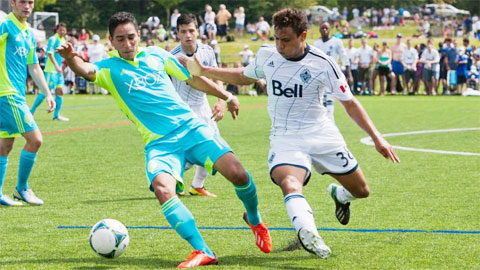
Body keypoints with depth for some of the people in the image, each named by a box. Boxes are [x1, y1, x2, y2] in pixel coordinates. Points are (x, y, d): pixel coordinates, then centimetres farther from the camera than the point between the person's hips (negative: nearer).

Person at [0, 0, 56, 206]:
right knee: (34, 139, -9)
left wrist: (47, 93, 20)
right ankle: (22, 188, 5)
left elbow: (33, 67, 23)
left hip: (18, 95, 9)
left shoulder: (29, 34, 17)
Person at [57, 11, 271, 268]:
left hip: (191, 127, 2)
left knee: (237, 173, -16)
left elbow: (193, 78, 24)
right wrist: (71, 58, -43)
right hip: (159, 142, -2)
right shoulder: (110, 68, 3)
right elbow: (87, 70, -21)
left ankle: (254, 219, 16)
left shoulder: (155, 54, 12)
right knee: (163, 189, -31)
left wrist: (227, 96, 31)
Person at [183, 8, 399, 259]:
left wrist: (376, 137, -12)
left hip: (322, 135, 0)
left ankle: (339, 195, 46)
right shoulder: (266, 54, -3)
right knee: (289, 184, -33)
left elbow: (350, 104, -6)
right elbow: (244, 76, 19)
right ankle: (308, 234, -54)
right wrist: (204, 71, 13)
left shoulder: (323, 64, -13)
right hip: (285, 139, 0)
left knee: (361, 191, 10)